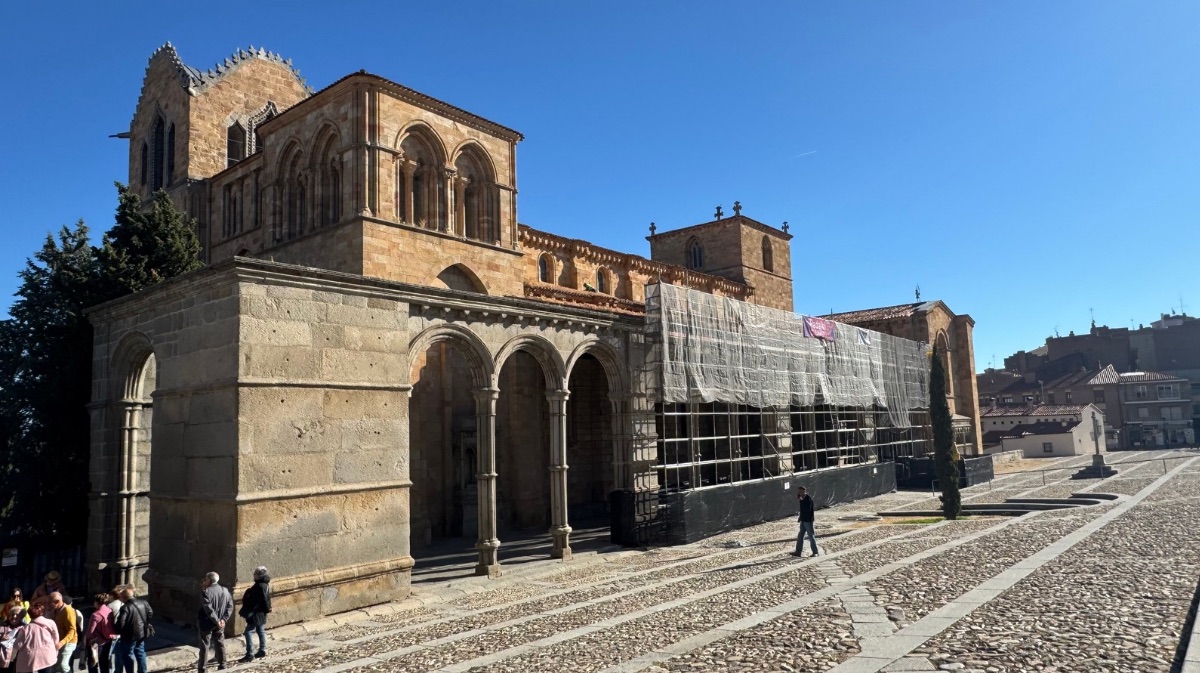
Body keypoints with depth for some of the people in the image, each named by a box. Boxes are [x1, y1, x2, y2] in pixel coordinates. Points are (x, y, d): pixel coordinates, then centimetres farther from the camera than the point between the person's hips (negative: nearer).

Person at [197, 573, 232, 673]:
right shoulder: (225, 591, 5)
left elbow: (208, 609, -23)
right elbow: (230, 606, 0)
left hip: (206, 623, -5)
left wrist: (216, 620, -18)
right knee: (220, 644, 15)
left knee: (204, 646, 4)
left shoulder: (205, 592, -14)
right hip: (220, 624, 5)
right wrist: (224, 619, -5)